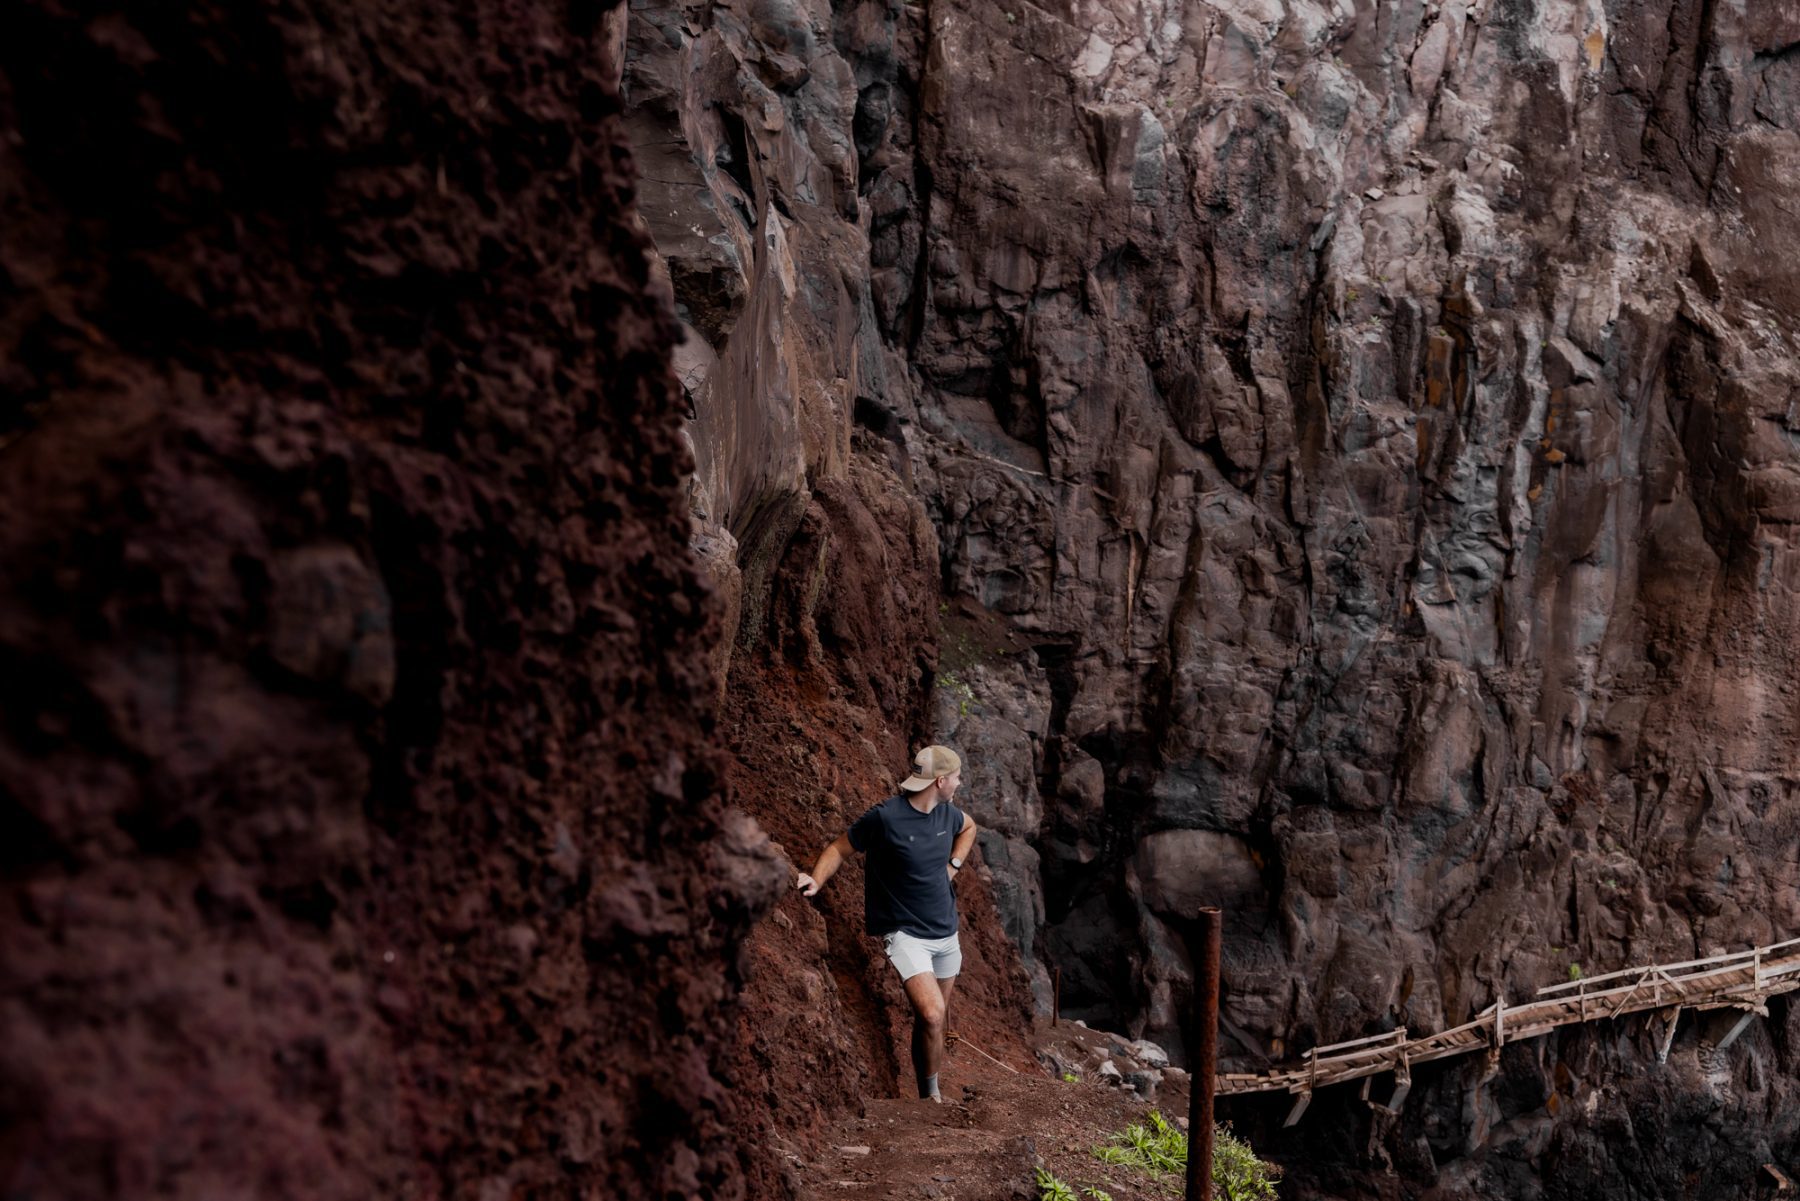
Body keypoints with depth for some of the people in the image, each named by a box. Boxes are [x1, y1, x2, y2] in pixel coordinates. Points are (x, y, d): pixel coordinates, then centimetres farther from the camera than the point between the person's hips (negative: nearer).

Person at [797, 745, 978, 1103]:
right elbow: (839, 848, -8)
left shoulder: (947, 813, 4)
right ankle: (930, 1096, -6)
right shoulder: (885, 817, -17)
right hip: (905, 934, -7)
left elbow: (969, 827, 28)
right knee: (931, 1016, -21)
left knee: (933, 1018, 14)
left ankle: (930, 1093, 26)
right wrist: (815, 880, -24)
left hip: (946, 932, 7)